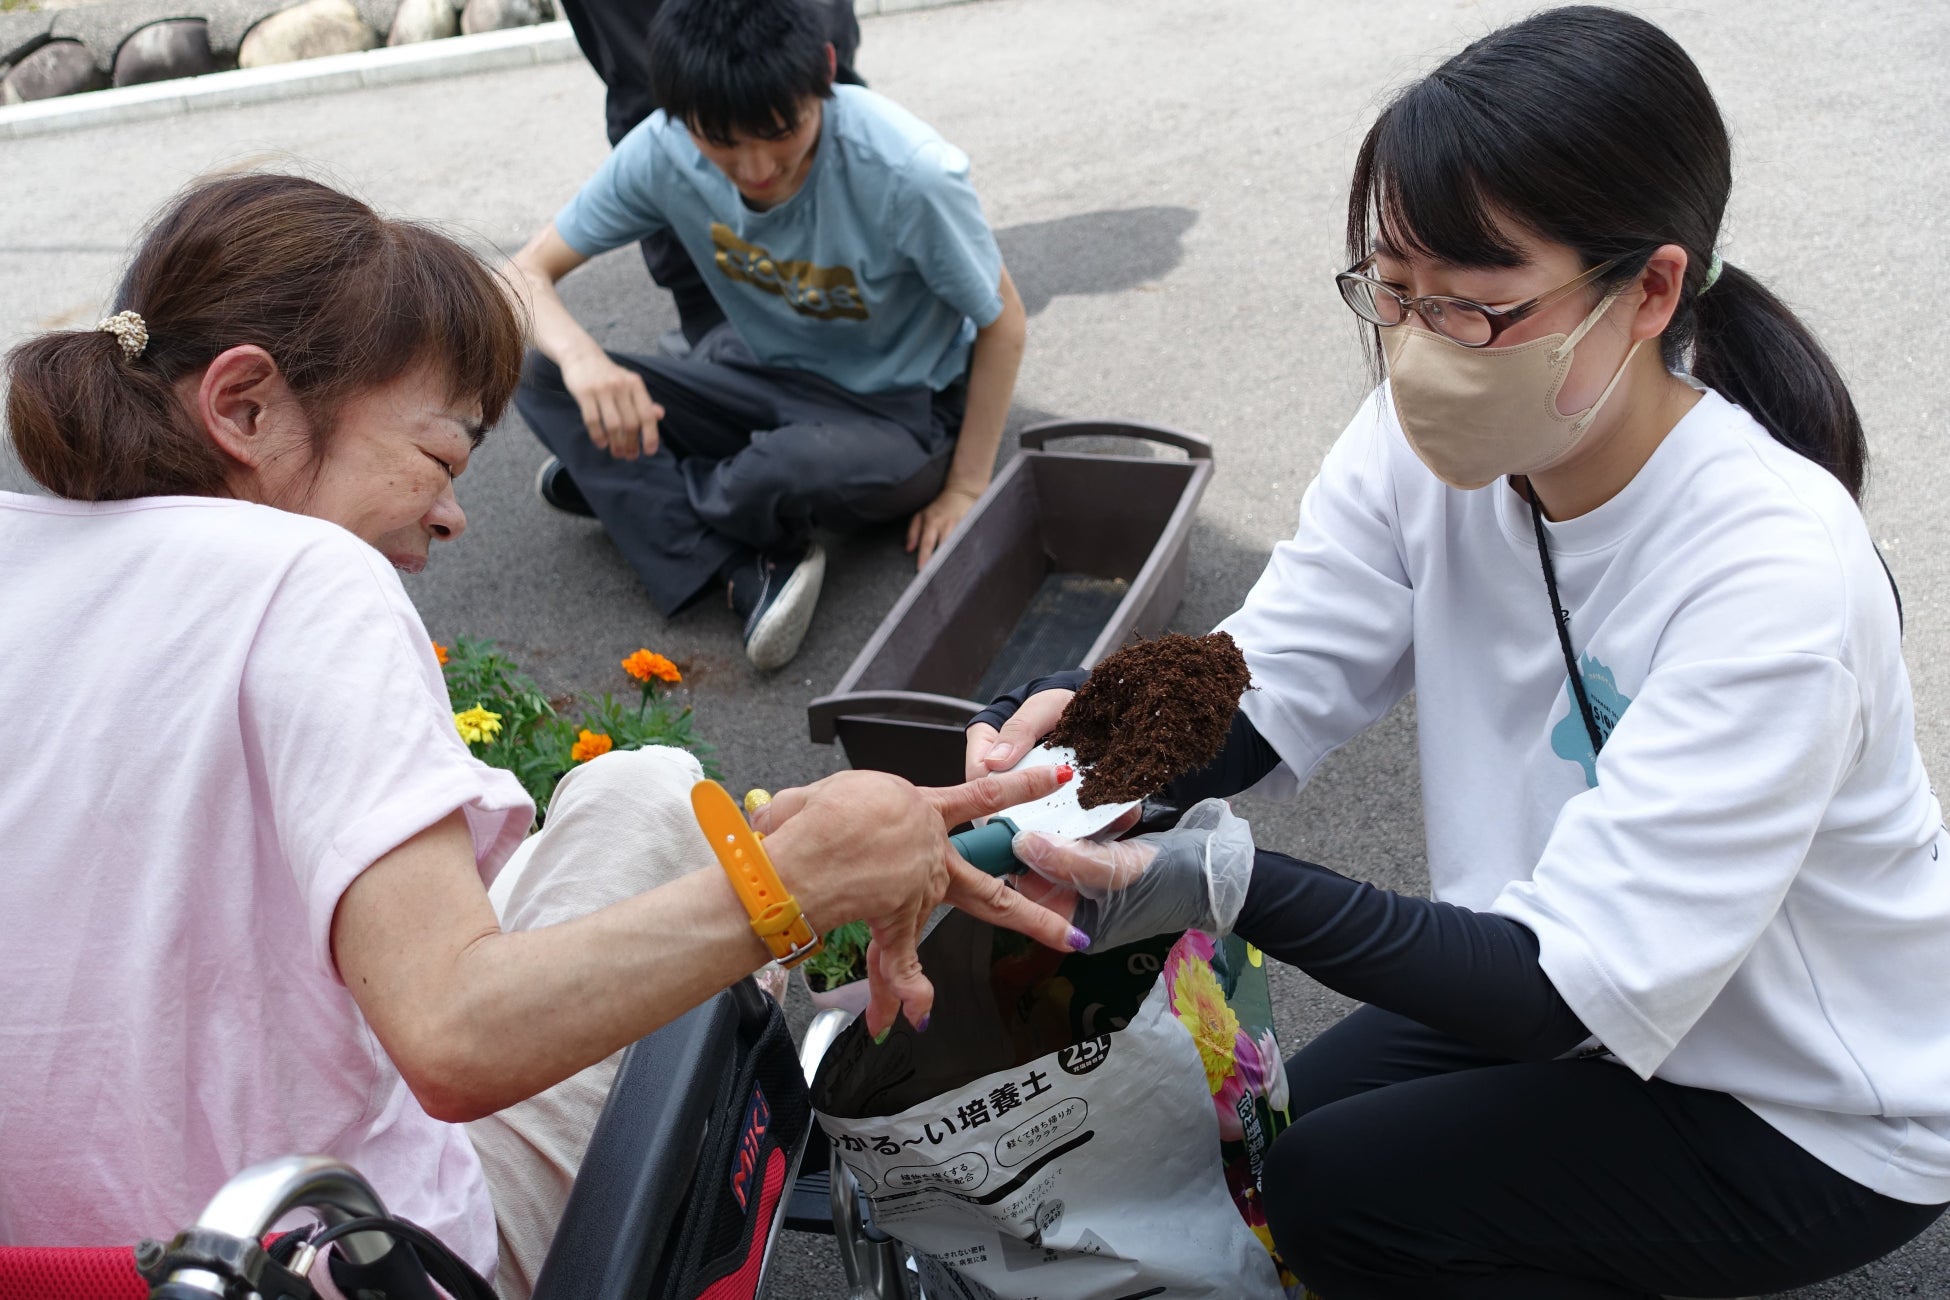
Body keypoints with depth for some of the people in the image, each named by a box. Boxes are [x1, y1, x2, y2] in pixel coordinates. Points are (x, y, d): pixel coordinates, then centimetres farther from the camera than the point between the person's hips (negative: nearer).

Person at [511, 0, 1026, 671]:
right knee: (538, 373, -16)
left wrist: (965, 491, -12)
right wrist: (580, 357, -33)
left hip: (894, 415, -4)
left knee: (788, 468, -40)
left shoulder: (909, 174, -29)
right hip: (759, 379, 5)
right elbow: (526, 273, -10)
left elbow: (1000, 322, -13)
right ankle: (749, 573, -22)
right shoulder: (663, 152, -17)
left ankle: (627, 487, -5)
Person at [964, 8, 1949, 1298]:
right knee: (1259, 1138, 7)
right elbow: (1248, 698, -18)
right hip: (1589, 981, 6)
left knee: (1329, 1196, -13)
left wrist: (1228, 887, -48)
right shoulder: (1429, 443, -15)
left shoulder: (1775, 571, -34)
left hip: (1822, 1114, -6)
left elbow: (1580, 987, -35)